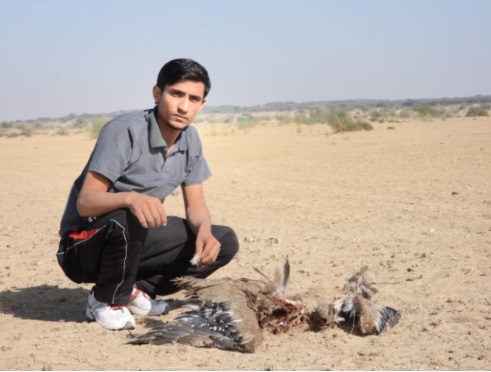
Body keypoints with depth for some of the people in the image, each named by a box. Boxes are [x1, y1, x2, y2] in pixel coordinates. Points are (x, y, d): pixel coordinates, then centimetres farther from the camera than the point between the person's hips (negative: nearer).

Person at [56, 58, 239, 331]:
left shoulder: (190, 140, -2)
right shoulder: (124, 131, -24)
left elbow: (195, 205, 1)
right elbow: (85, 202, -29)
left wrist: (204, 230, -22)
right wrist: (130, 198, -50)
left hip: (136, 242, 7)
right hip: (83, 244, -6)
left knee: (225, 242, -5)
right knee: (128, 218, -39)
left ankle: (134, 289, 2)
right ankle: (107, 300, -10)